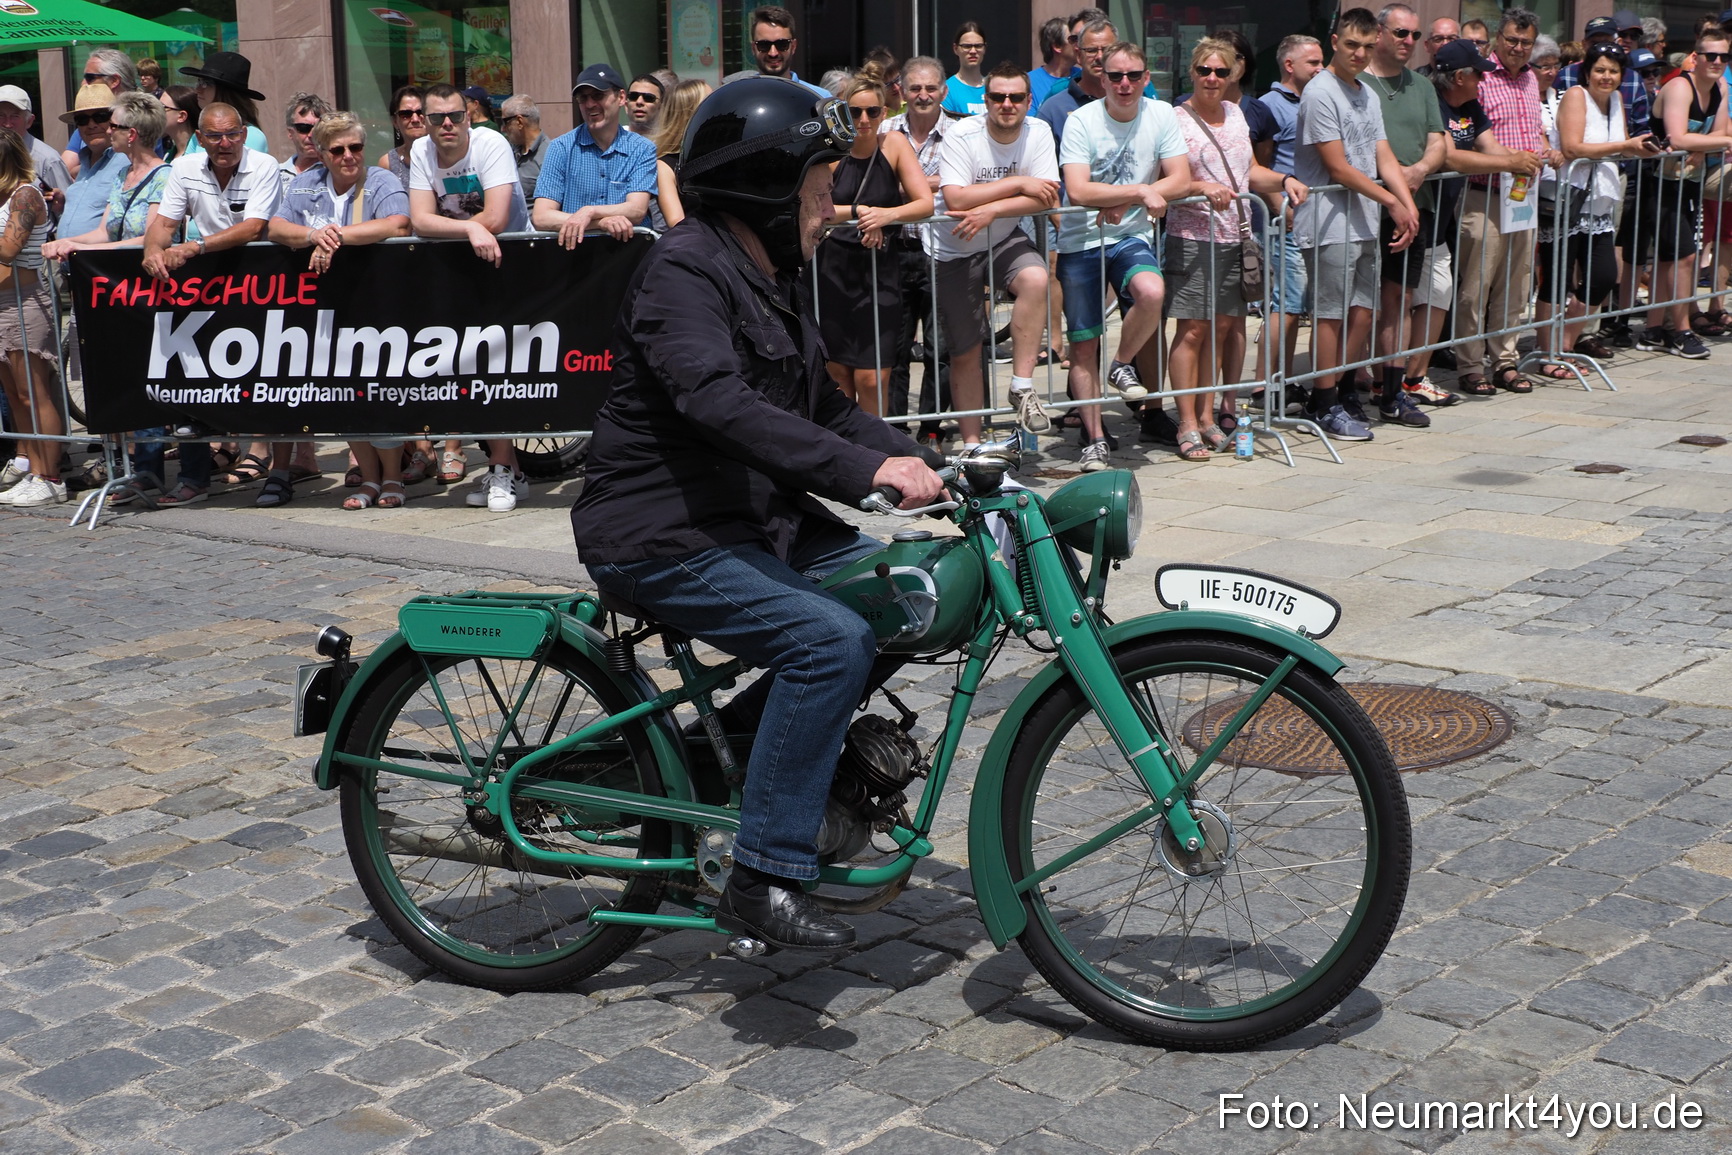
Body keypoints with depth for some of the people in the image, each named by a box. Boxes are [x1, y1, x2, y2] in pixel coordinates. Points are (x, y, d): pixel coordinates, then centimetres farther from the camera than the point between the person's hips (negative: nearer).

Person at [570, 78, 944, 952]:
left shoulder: (769, 278, 16)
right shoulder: (683, 270, -16)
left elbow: (822, 407, 18)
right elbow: (718, 402, -33)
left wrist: (921, 466, 1)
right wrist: (866, 469, -40)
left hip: (753, 519, 10)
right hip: (662, 537, -10)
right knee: (832, 639, -25)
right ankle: (762, 881, -18)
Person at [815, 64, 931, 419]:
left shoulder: (894, 144, -2)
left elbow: (926, 204, -8)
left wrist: (888, 214, -26)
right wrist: (857, 211, -26)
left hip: (879, 270, 0)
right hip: (834, 269, 0)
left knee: (871, 379, -6)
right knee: (837, 372, 6)